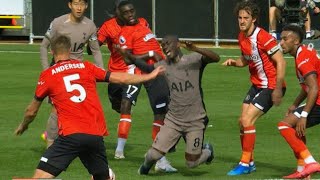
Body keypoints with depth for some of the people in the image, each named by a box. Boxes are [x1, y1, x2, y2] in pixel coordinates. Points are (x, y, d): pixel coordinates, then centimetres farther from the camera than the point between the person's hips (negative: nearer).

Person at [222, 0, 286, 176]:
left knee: (247, 120, -15)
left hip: (270, 87, -9)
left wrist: (278, 90, -24)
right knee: (242, 121, 8)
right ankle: (249, 162, 21)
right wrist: (233, 62, -2)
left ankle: (245, 164, -6)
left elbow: (281, 62, -21)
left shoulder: (263, 37, -22)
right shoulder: (242, 37, 4)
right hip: (256, 85, 9)